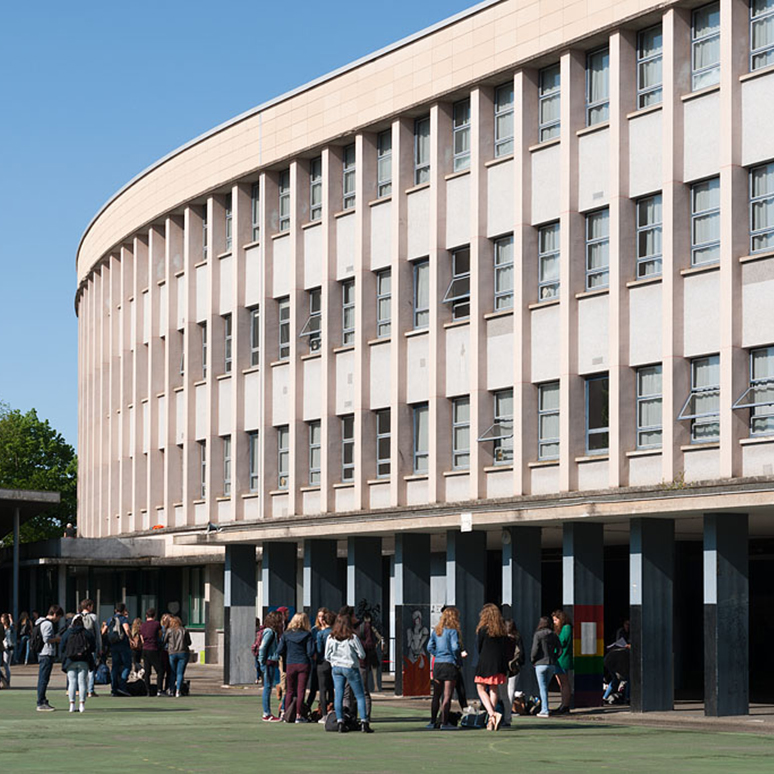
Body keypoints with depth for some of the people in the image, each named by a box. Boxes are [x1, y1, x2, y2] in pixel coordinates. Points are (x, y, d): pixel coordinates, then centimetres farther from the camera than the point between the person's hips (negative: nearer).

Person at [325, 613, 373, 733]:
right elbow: (362, 655, -8)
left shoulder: (330, 638, -3)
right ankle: (364, 723, -2)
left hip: (336, 668, 3)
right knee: (360, 696, 4)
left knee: (338, 696, 6)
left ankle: (340, 723, 2)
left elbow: (327, 656, 3)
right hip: (351, 668, -3)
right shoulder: (352, 638, -13)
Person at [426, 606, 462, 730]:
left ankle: (433, 721, 15)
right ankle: (444, 723, -3)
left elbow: (430, 647, 9)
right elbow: (455, 647, -17)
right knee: (447, 695, -2)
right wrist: (458, 659, -2)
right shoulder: (453, 631, -10)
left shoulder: (436, 631, 9)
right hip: (450, 664, -6)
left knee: (436, 695, 13)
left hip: (437, 664, 6)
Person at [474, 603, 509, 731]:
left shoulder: (483, 629, -8)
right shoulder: (502, 630, 6)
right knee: (494, 690, 10)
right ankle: (492, 720, 9)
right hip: (499, 663, 5)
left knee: (481, 688, 3)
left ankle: (492, 714, -17)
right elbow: (504, 648, 9)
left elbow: (479, 647, 0)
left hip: (485, 663, -5)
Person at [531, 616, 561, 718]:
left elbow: (535, 649, -13)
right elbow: (559, 650, 5)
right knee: (545, 686, 16)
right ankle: (543, 708, 17)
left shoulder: (538, 635, -8)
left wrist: (532, 659, 2)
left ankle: (545, 710, -4)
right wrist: (553, 658, 13)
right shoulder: (554, 635, 6)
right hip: (552, 664, 5)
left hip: (541, 664, -5)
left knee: (543, 687, -1)